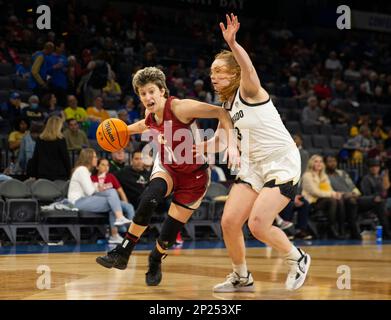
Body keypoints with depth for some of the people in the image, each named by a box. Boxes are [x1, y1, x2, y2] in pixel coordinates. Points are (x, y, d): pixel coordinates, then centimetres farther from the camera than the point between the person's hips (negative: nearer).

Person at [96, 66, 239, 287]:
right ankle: (122, 253, -21)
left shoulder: (179, 107, -26)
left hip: (193, 176, -4)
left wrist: (232, 145, -39)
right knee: (149, 199, -30)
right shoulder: (151, 115, -6)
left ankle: (155, 263, 29)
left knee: (169, 232, -5)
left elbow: (221, 113, -29)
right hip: (167, 168, 4)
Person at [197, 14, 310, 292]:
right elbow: (220, 140, 26)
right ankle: (242, 278, 19)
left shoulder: (249, 91, -12)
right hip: (253, 165, 8)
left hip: (282, 162, -8)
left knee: (258, 224, -20)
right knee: (229, 221, -1)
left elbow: (249, 69, -36)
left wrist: (232, 44, -54)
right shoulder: (227, 105, 12)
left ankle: (298, 259, 6)